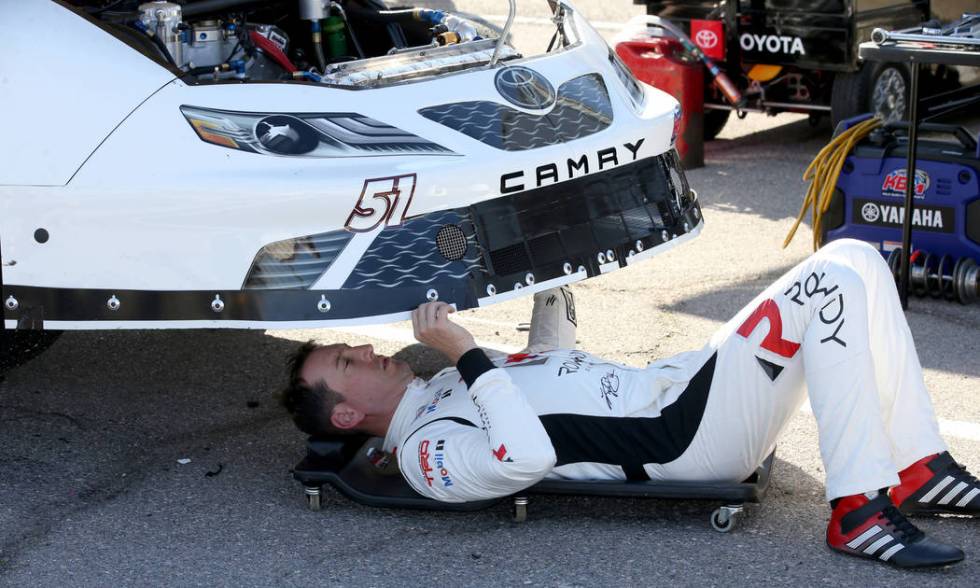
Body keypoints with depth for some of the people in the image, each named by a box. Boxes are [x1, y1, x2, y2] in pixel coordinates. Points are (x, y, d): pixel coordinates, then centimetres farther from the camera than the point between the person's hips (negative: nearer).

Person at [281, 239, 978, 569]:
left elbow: (554, 350, 33)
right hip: (682, 442, -10)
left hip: (671, 388, 10)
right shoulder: (425, 452, -10)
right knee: (836, 283, -23)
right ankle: (861, 510, -20)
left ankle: (918, 468, 3)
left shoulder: (450, 385, 20)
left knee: (857, 259, 1)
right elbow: (528, 456, -29)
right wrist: (466, 352, -25)